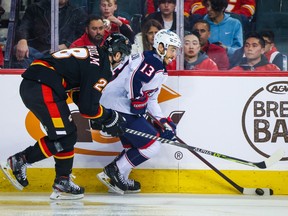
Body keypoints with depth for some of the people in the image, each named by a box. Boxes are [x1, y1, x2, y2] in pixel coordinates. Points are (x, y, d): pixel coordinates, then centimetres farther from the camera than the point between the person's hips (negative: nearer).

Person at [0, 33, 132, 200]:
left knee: (67, 134, 15)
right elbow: (88, 107, -10)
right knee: (65, 137, -4)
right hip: (43, 90, -10)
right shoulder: (102, 68, -7)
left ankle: (63, 183, 17)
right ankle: (19, 162, -2)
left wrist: (98, 118, 25)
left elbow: (80, 95, 28)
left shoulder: (95, 54, 22)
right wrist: (110, 117, 6)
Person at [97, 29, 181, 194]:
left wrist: (164, 121, 16)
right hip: (119, 109, -11)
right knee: (152, 146, -7)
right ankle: (115, 171, -4)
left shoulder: (159, 68, 21)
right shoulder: (152, 62, -12)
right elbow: (134, 80, -29)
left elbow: (151, 99, 23)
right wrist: (139, 104, -22)